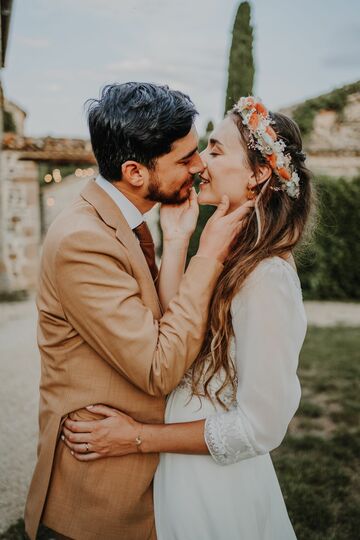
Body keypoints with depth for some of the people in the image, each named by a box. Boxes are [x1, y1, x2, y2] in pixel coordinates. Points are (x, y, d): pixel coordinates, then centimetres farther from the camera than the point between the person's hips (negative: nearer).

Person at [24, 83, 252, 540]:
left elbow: (159, 323, -1)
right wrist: (209, 255, -23)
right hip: (101, 481, -8)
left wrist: (176, 242, -11)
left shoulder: (125, 221, 3)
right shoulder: (81, 241, -27)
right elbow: (159, 370, -27)